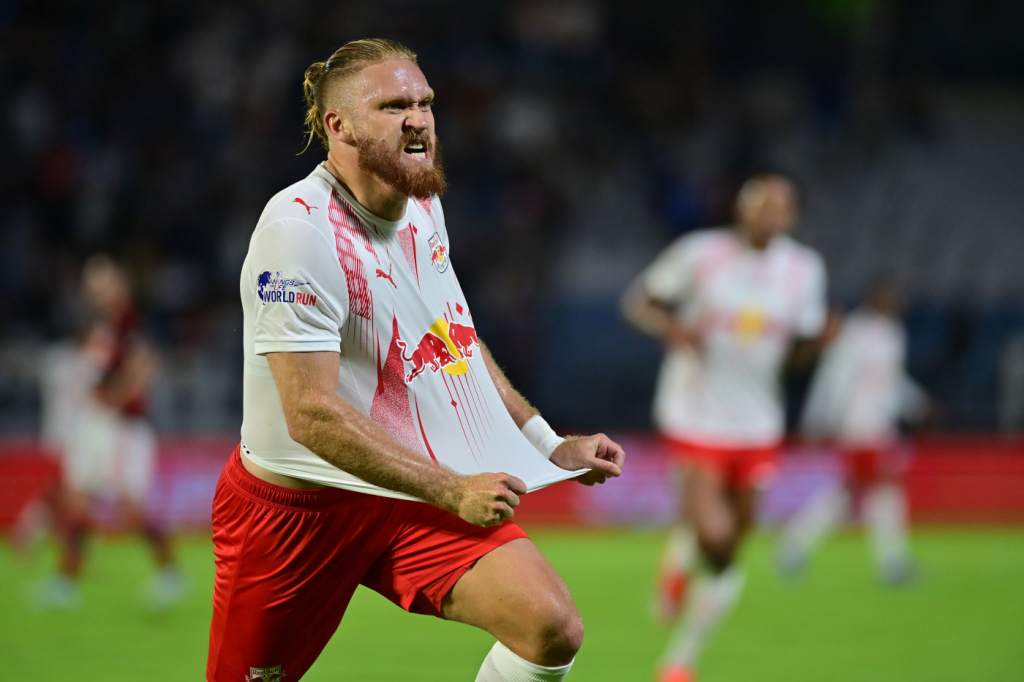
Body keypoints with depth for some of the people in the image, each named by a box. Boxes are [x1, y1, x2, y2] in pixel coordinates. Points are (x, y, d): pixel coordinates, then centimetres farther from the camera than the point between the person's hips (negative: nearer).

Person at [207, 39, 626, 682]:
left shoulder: (423, 204, 5)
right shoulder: (299, 227, -21)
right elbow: (313, 414, -26)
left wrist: (551, 447, 16)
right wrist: (451, 490, -24)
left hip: (415, 500, 6)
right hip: (297, 506, -6)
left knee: (552, 627, -15)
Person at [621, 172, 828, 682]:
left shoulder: (804, 270, 2)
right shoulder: (701, 253, -9)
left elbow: (801, 343, 12)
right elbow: (638, 300, -1)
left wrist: (819, 335, -11)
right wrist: (672, 327, -21)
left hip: (757, 426, 4)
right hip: (696, 415, -4)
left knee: (725, 564, 7)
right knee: (713, 534, -24)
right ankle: (679, 556, 14)